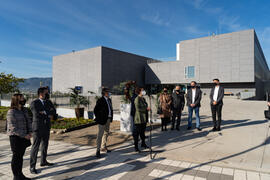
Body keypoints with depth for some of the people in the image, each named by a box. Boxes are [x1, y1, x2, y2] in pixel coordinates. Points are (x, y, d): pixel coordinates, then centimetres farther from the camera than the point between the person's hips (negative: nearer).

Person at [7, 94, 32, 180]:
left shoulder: (24, 110, 7)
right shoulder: (11, 112, -15)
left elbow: (29, 121, 11)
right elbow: (13, 127, -18)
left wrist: (30, 132, -3)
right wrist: (24, 135, -18)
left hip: (24, 137, 7)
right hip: (16, 137, -7)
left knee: (21, 156, 15)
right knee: (16, 156, 5)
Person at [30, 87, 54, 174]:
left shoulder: (47, 103, 9)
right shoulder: (34, 103, -11)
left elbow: (51, 114, 1)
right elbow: (37, 114, -21)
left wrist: (44, 112, -17)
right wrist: (47, 115, -11)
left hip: (46, 127, 7)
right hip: (38, 128, -7)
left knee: (45, 145, 16)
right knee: (35, 146, -2)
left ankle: (43, 161, 31)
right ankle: (32, 166, 8)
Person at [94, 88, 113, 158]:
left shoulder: (109, 100, 10)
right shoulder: (100, 100, -14)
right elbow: (95, 110, -13)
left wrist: (111, 117, 10)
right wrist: (98, 119, -11)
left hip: (108, 119, 9)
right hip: (102, 120, -9)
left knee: (106, 133, 18)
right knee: (100, 134, -5)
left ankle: (103, 147, 33)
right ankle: (98, 151, 2)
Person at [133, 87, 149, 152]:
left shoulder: (143, 99, 13)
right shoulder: (137, 99, -13)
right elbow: (138, 109, -21)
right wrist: (146, 108, -15)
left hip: (144, 118, 9)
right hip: (139, 119, -9)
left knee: (143, 131, 20)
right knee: (136, 133, 0)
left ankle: (143, 143, 36)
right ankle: (136, 147, 9)